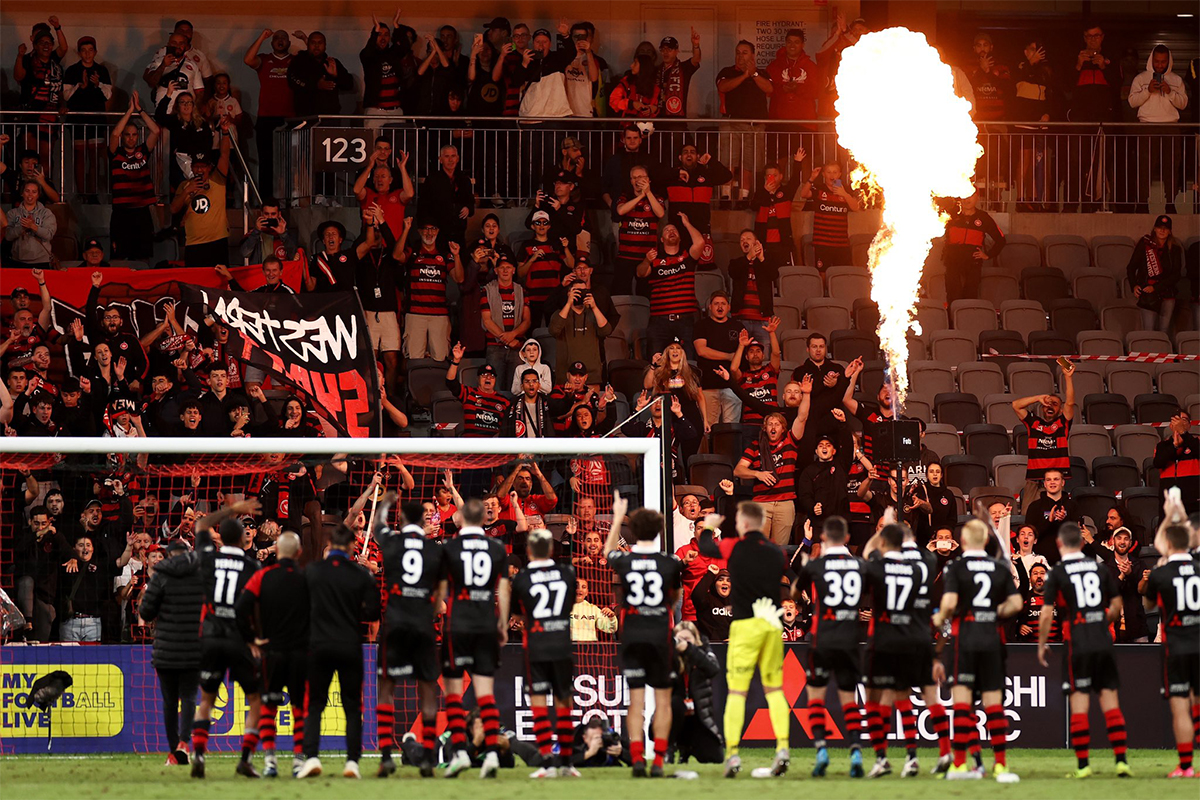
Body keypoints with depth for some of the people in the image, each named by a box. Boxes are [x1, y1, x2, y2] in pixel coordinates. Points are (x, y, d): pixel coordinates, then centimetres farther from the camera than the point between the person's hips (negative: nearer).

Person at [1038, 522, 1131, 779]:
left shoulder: (1057, 573, -5)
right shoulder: (1100, 569, 7)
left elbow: (1047, 615, -8)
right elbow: (1117, 606, 13)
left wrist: (1042, 644, 4)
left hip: (1076, 644, -3)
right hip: (1103, 642, 3)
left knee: (1079, 704, 0)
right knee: (1110, 701, 6)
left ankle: (1083, 764, -1)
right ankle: (1121, 760, 2)